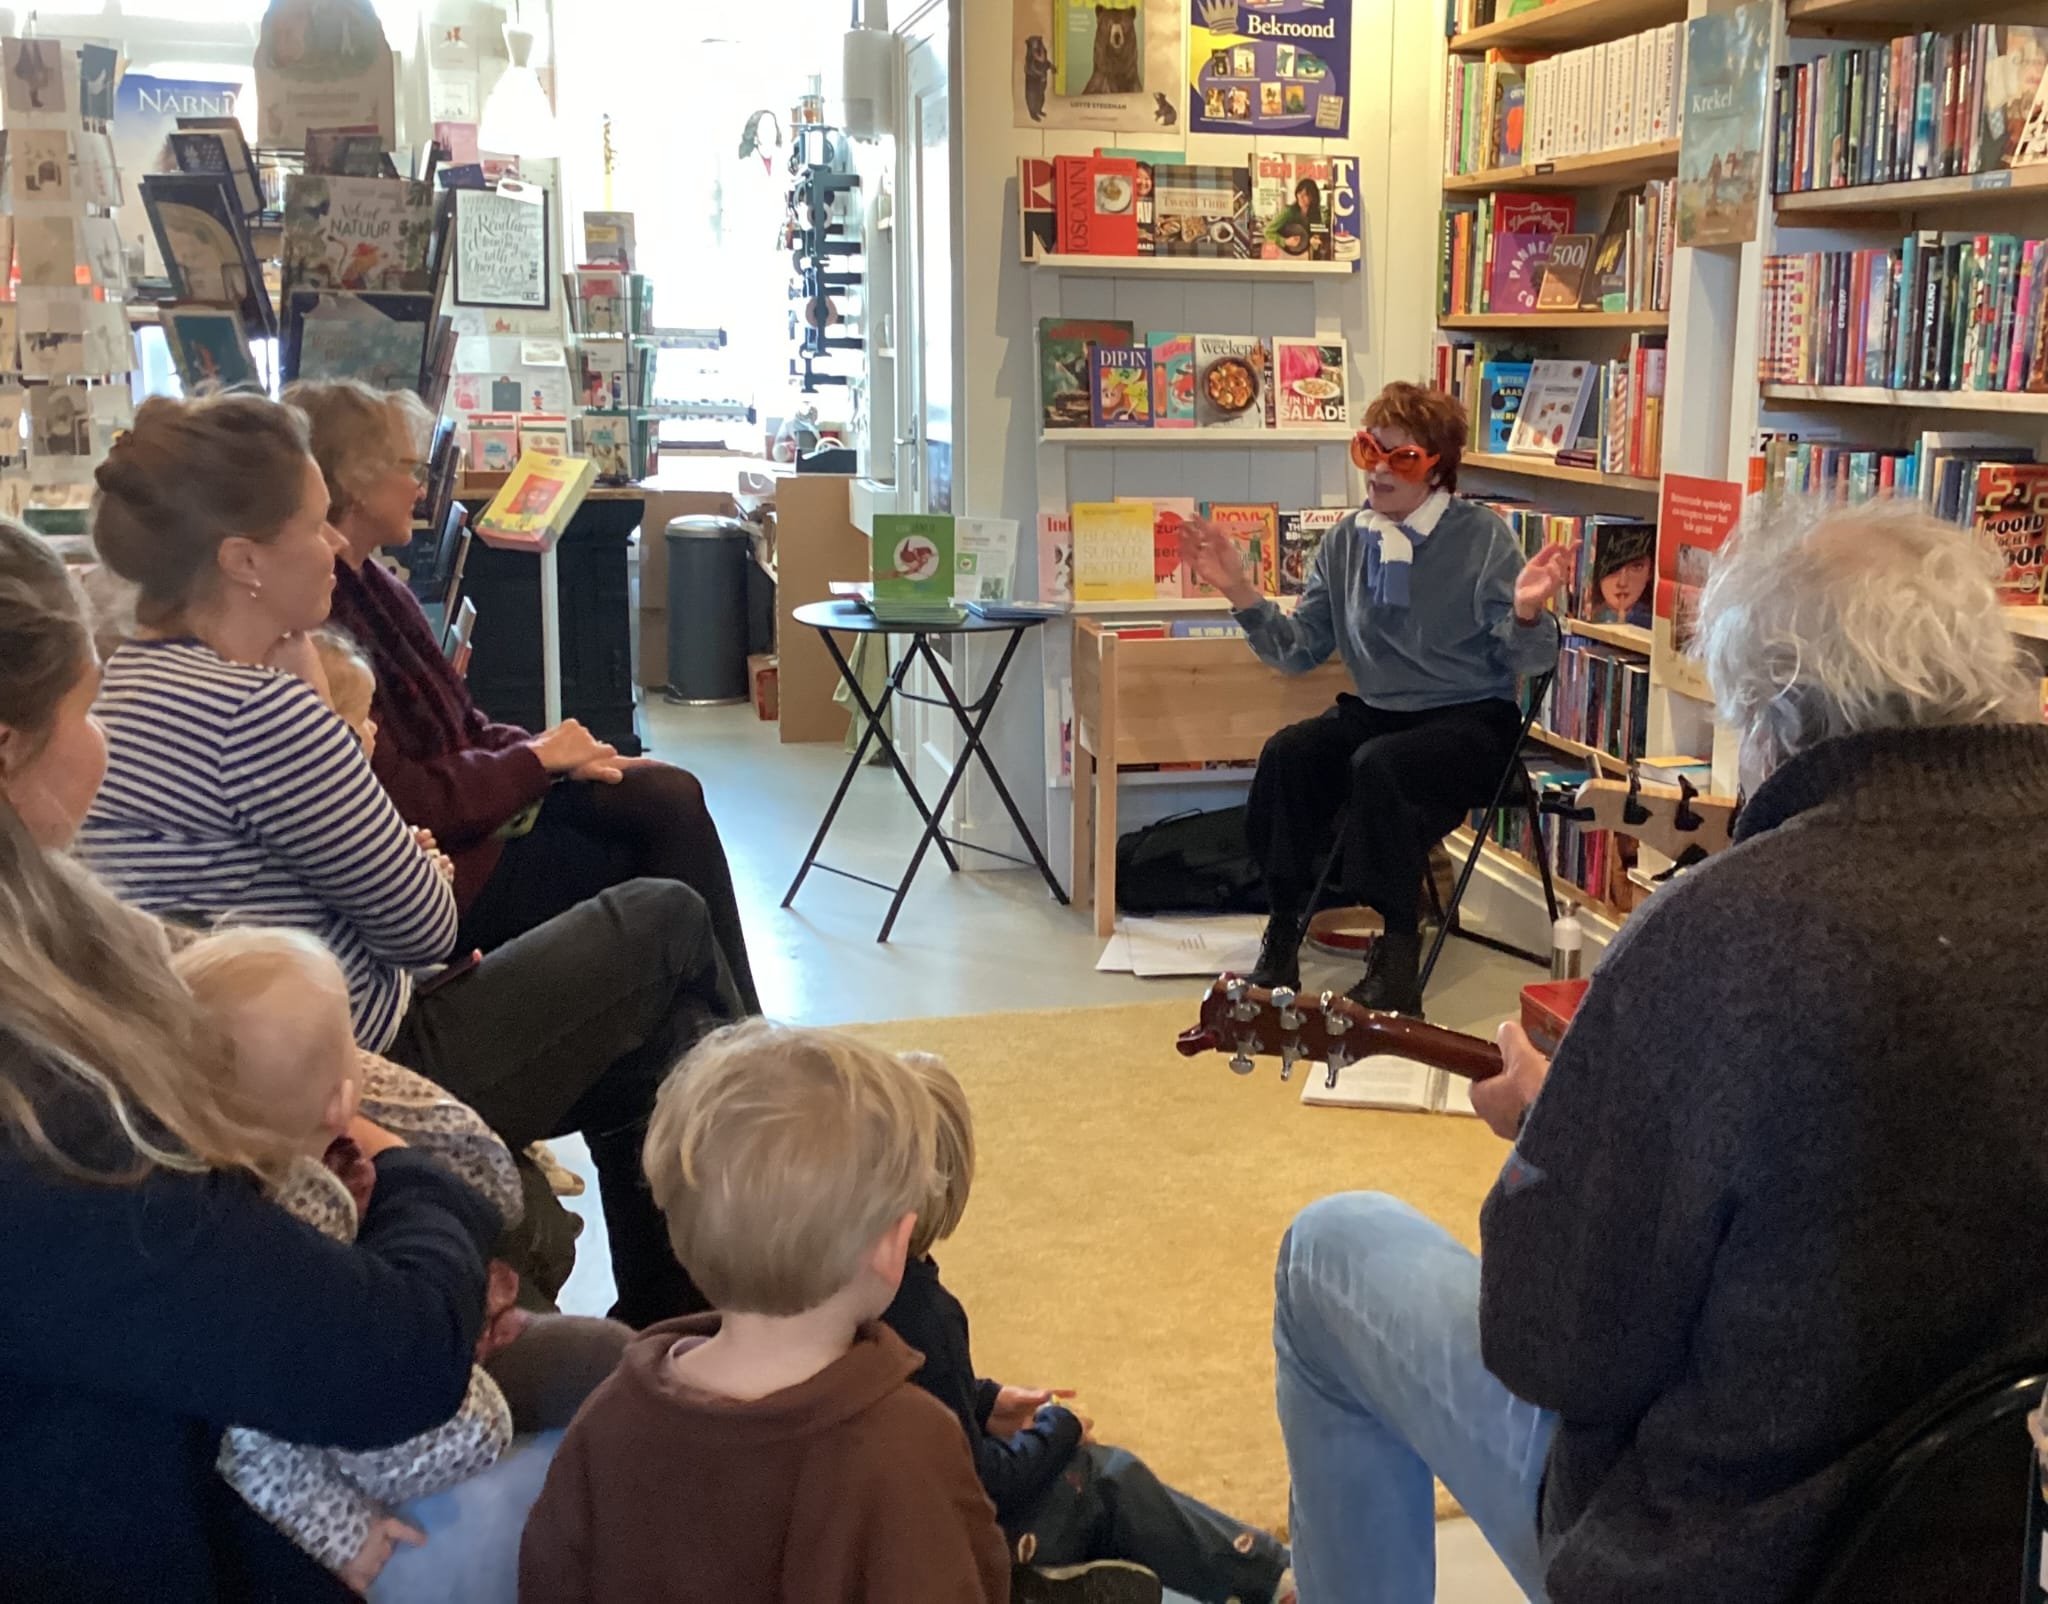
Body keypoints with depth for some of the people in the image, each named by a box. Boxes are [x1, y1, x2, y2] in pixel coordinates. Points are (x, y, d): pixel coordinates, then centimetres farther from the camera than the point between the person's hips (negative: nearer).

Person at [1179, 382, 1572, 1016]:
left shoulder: (1482, 537, -8)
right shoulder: (1347, 541, 5)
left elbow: (1526, 661, -9)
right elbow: (1300, 649, 7)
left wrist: (1527, 611, -30)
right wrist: (1240, 592, -5)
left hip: (1470, 720, -4)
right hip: (1377, 711, 5)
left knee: (1376, 766, -33)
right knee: (1286, 754, -23)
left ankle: (1397, 963, -20)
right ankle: (1282, 939, -12)